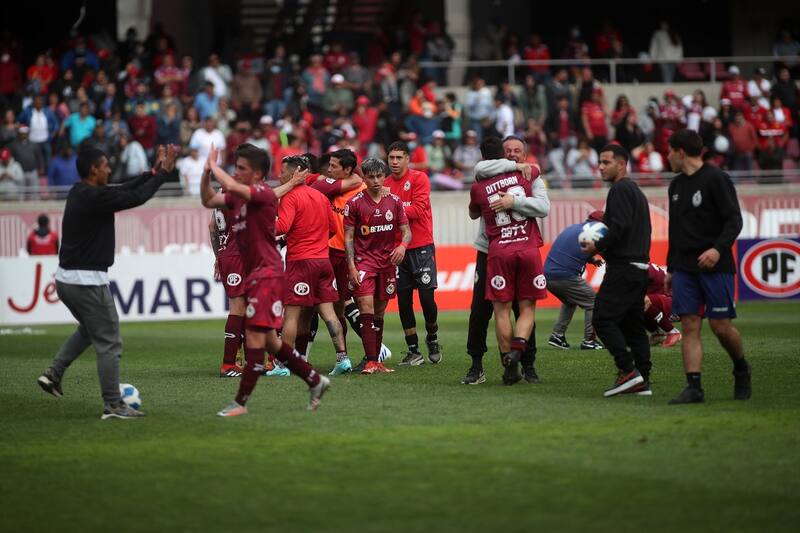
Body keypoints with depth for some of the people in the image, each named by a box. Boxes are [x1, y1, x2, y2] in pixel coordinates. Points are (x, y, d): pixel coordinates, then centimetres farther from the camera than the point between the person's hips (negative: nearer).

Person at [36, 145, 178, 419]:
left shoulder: (80, 193, 9)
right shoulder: (95, 198, -19)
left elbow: (124, 190, 15)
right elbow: (137, 198, -16)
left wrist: (154, 172, 14)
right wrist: (164, 172, -5)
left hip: (66, 280, 9)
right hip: (88, 282, -9)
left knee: (89, 329, 30)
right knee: (109, 344, 0)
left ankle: (54, 372, 20)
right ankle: (113, 406, 3)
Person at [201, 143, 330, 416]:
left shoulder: (264, 194, -15)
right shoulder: (239, 196, 12)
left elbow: (231, 186, -30)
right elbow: (209, 200, 17)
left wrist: (214, 166, -12)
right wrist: (206, 173, 2)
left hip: (267, 273, -10)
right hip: (254, 274, 10)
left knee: (255, 335, -10)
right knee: (268, 340, 15)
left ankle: (241, 402, -8)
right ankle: (315, 380, 26)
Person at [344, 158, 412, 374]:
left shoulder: (394, 202, 6)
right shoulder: (355, 203, -4)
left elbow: (406, 230, 8)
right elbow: (348, 237, -2)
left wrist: (403, 245, -15)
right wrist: (351, 266, -10)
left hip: (387, 262, 4)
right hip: (364, 261, -4)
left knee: (379, 313, 10)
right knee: (366, 309, -15)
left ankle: (377, 361, 16)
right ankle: (370, 362, -17)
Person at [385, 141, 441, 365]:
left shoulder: (419, 179, -5)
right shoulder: (386, 185, 9)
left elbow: (417, 209, -14)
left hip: (421, 247, -4)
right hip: (398, 249, 4)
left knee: (427, 297, -8)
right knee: (403, 300, 3)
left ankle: (432, 338, 19)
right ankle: (413, 350, 12)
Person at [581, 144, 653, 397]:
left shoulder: (620, 189, -9)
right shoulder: (636, 191, 22)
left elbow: (620, 227, -21)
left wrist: (597, 247, -9)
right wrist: (602, 247, 18)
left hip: (623, 267, -10)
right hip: (640, 266, 10)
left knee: (603, 318, -10)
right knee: (633, 324, 10)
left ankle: (628, 371, -16)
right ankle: (642, 380, 6)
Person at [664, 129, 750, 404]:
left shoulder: (716, 179, -7)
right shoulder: (676, 185, 16)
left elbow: (734, 220, -13)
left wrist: (719, 248, -29)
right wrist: (671, 268, 21)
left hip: (715, 266, -6)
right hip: (685, 268, 6)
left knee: (721, 325, -5)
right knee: (690, 326, -4)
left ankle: (741, 370, 22)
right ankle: (693, 387, -7)